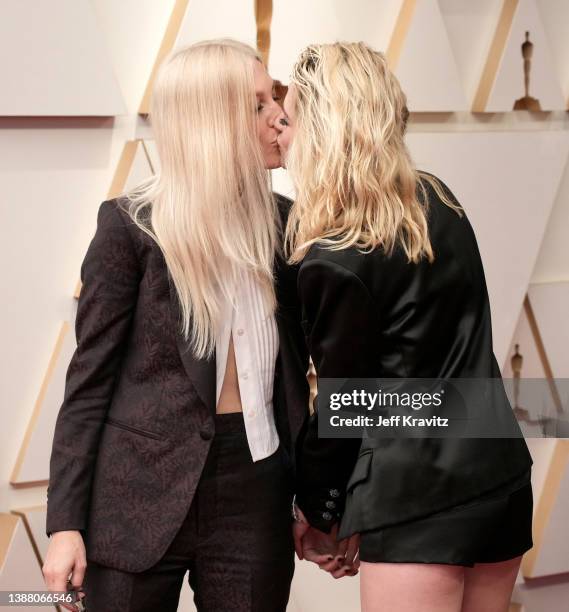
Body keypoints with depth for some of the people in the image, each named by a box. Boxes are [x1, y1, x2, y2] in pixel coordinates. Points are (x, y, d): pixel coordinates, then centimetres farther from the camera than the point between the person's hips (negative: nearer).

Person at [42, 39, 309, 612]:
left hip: (255, 494, 3)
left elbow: (296, 367, 10)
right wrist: (66, 522, -8)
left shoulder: (283, 222, 4)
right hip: (142, 493, -3)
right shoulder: (131, 224, -7)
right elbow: (90, 378, -5)